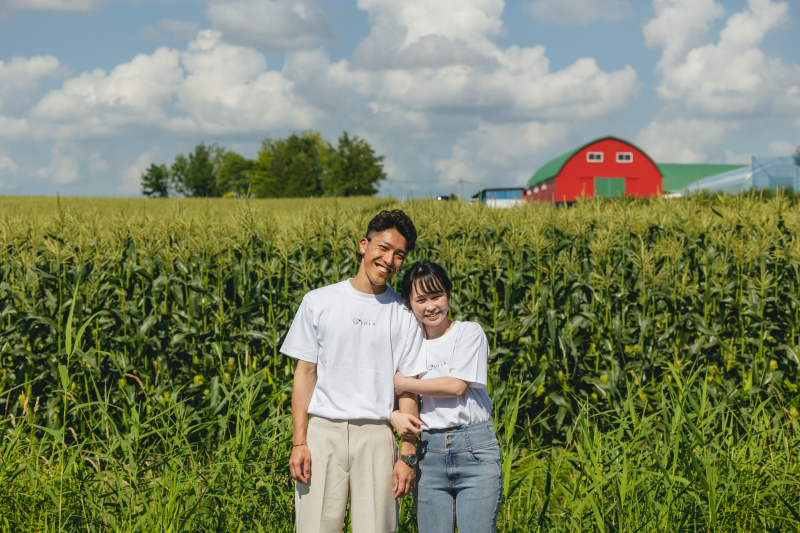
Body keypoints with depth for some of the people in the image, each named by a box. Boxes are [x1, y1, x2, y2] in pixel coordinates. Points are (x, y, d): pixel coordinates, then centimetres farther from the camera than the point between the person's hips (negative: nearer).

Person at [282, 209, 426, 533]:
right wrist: (298, 442, -1)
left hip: (376, 436, 0)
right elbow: (305, 373, 6)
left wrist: (408, 455, -2)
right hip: (322, 432, 0)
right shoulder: (318, 303, 7)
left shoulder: (404, 317, 8)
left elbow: (408, 390, 6)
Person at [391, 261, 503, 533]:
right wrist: (394, 415, -7)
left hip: (475, 450, -3)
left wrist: (404, 384, -2)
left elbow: (456, 386, -9)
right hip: (428, 452, 3)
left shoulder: (470, 332, 2)